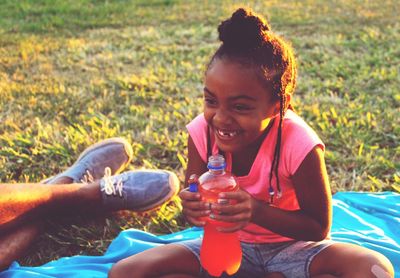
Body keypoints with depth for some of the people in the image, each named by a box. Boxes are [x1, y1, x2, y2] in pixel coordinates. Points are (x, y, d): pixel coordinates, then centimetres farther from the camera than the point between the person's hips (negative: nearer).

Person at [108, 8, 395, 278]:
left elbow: (318, 229, -15)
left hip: (290, 248, -3)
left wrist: (257, 211, -32)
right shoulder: (202, 132, -17)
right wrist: (194, 208, -29)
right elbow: (195, 204, -3)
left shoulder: (298, 145, -25)